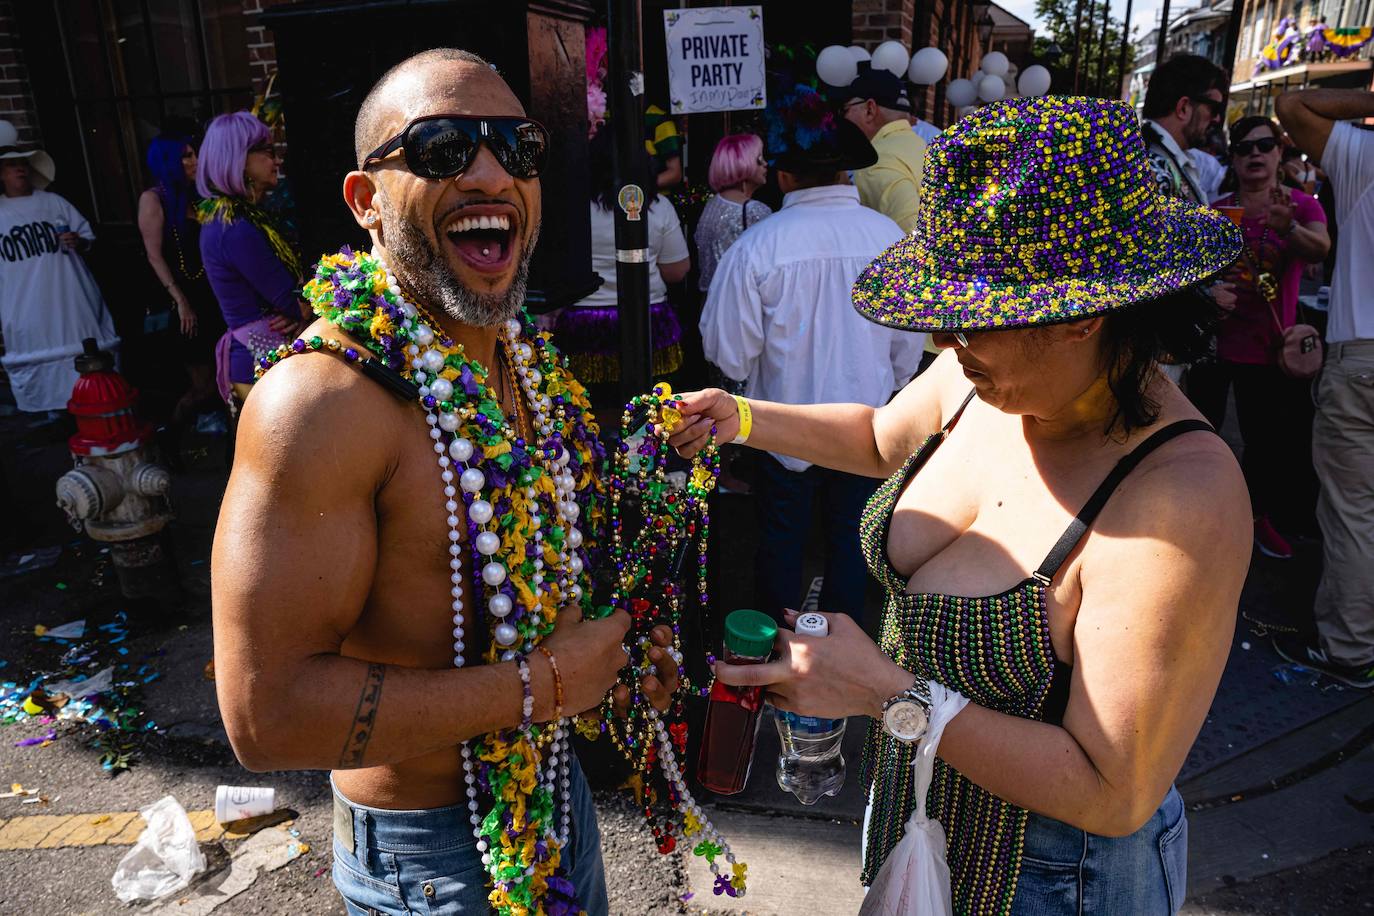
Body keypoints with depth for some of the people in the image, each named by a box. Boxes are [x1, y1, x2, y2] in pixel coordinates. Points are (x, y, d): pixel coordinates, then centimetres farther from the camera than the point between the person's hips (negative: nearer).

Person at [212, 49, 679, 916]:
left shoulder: (528, 358, -1)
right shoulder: (324, 400, -28)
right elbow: (269, 713, -29)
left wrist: (616, 636, -3)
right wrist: (543, 683, -25)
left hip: (553, 785, 7)